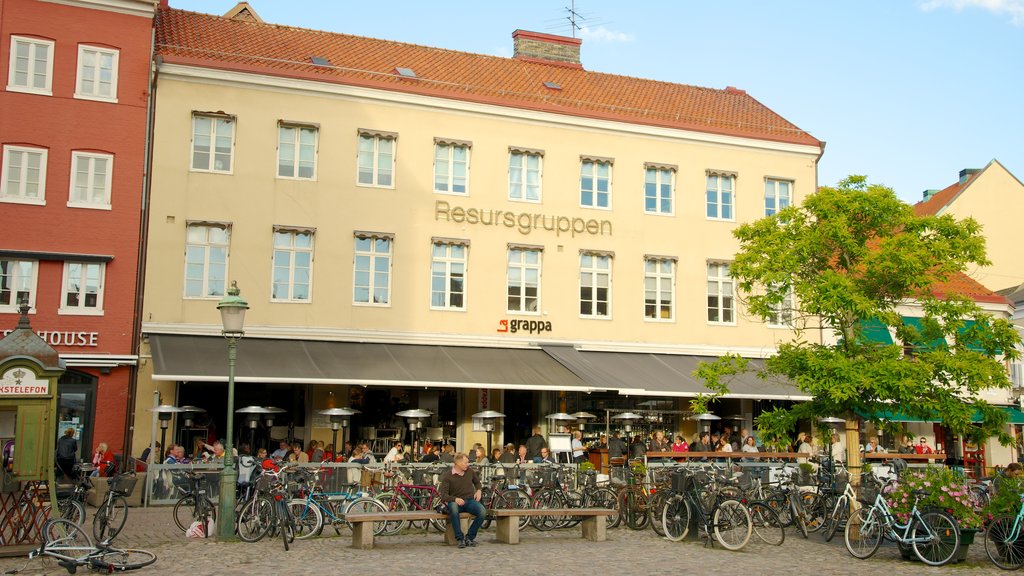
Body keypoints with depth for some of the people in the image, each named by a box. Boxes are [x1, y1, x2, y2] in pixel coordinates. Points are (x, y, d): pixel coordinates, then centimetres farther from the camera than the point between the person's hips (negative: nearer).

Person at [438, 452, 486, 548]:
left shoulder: (470, 471, 8)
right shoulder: (447, 476, -5)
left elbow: (477, 482, 28)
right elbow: (443, 495, -11)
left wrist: (479, 490, 6)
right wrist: (455, 499, -29)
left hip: (470, 500, 3)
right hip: (455, 502, -3)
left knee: (482, 511, -28)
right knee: (453, 508, -40)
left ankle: (469, 537, -11)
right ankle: (460, 538, -28)